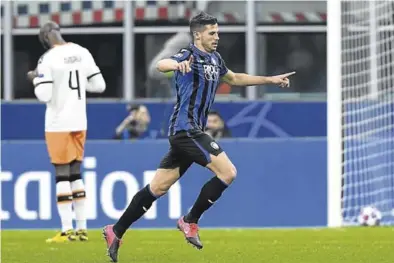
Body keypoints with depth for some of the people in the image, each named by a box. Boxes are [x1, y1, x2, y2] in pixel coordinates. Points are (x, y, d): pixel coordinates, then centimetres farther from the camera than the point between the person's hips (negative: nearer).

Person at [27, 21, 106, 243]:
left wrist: (36, 79, 1)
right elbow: (99, 85, 7)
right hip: (79, 122, 6)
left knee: (62, 174, -3)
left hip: (58, 124, -6)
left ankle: (67, 230, -5)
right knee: (76, 174, 12)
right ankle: (82, 229, 12)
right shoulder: (83, 53, 4)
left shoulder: (48, 59, -13)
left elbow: (44, 95, -17)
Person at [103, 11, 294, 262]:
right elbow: (162, 64, -33)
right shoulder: (190, 55, -12)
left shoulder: (215, 59, 15)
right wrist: (177, 65, -57)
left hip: (190, 132, 9)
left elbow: (234, 78, 34)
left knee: (158, 187, 10)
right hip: (186, 129, -9)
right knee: (227, 171, -13)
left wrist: (270, 80, 31)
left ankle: (116, 232, 14)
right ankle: (190, 221, -2)